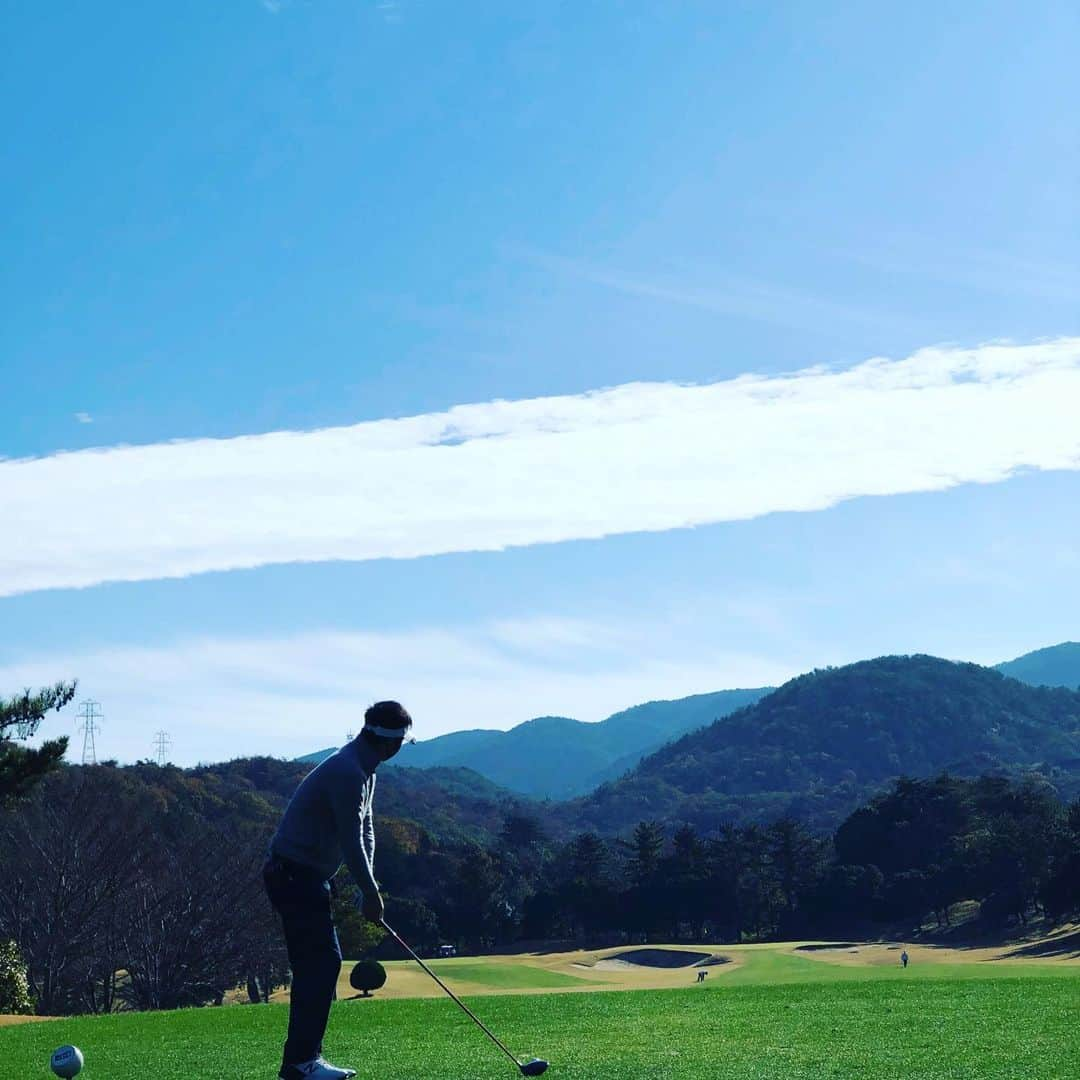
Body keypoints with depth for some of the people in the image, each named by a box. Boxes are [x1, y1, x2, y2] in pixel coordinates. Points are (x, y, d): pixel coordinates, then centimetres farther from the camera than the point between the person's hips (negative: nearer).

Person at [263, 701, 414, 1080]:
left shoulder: (362, 769, 13)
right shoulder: (348, 773, -21)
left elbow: (365, 830, 13)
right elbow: (352, 842, -20)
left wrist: (369, 887, 4)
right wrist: (370, 891, -11)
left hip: (302, 875, 10)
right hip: (297, 876, -10)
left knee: (317, 963, 11)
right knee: (321, 961, -10)